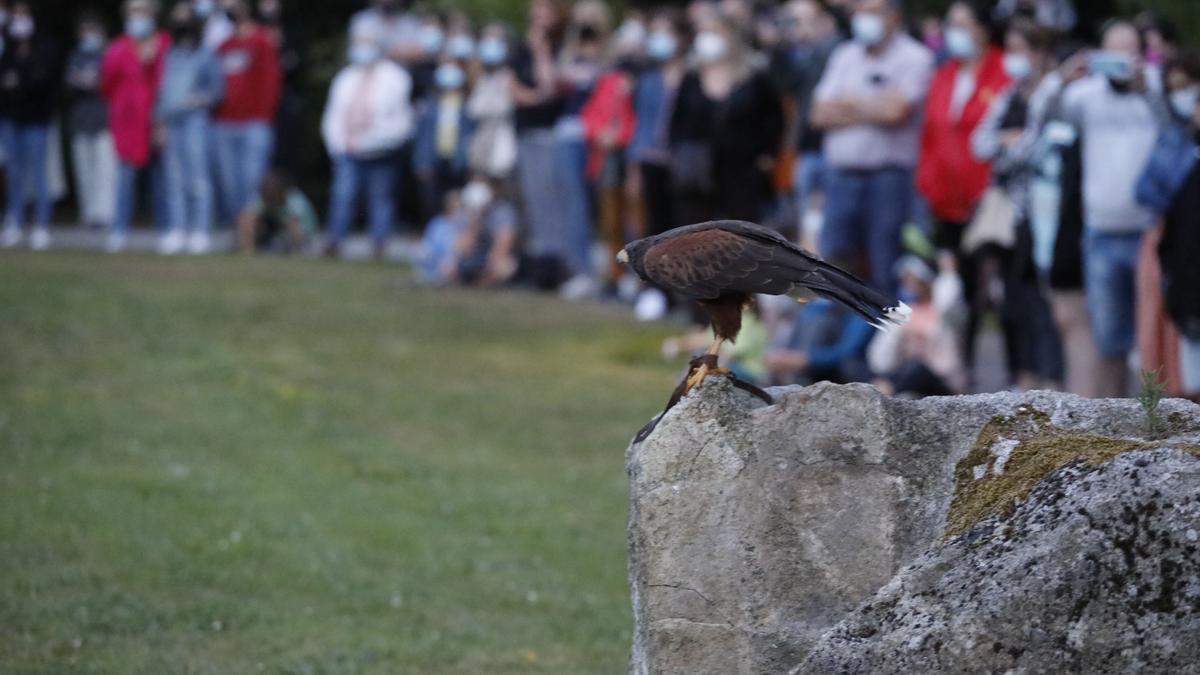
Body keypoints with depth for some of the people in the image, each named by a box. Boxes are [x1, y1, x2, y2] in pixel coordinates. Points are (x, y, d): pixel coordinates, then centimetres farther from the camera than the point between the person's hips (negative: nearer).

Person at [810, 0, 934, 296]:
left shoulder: (914, 58, -4)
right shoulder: (845, 56, 15)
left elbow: (896, 110, -16)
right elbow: (821, 114, 7)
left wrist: (850, 103, 1)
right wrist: (872, 111, -5)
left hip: (889, 174, -6)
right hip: (842, 174, 6)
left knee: (885, 274, -3)